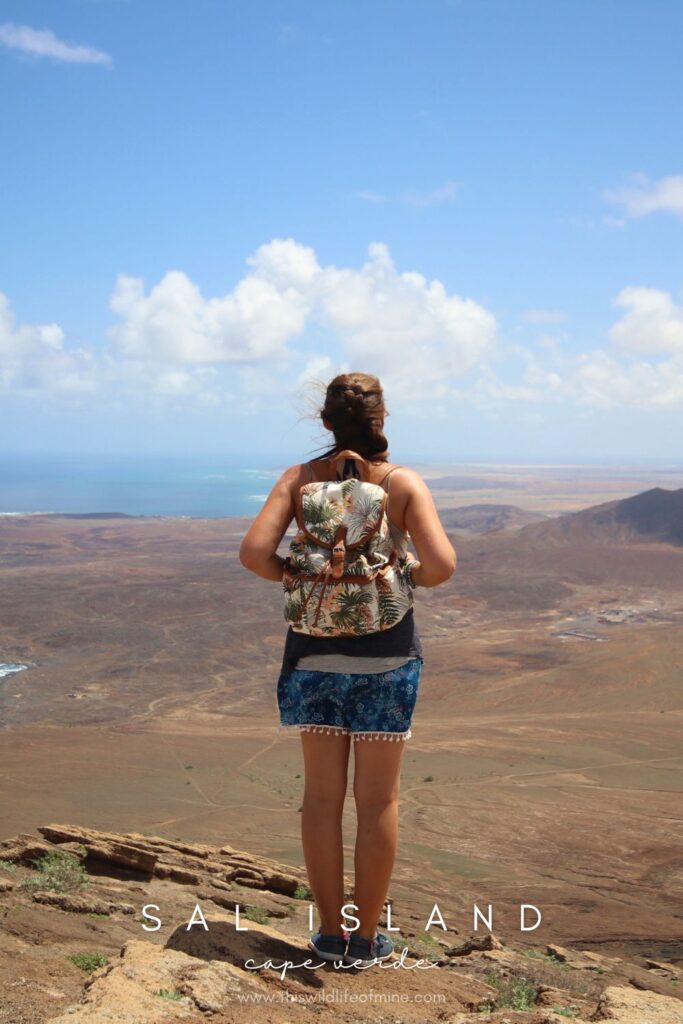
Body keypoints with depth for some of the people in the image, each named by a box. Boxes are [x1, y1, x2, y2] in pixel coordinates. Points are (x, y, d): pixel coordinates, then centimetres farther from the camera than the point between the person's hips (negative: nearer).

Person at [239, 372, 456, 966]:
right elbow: (441, 565, -19)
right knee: (378, 800, 9)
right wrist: (414, 576, 3)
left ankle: (331, 932, 22)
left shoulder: (300, 479, -2)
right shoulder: (405, 483, -7)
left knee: (322, 795, 12)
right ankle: (367, 938, 18)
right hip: (385, 653, -2)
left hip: (315, 651, 2)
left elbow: (254, 552, -12)